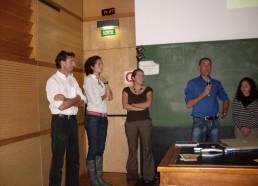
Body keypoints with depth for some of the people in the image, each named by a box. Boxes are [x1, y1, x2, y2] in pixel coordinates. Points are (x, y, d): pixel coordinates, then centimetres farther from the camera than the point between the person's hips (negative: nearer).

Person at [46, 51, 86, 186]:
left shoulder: (73, 80, 10)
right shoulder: (53, 81, -10)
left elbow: (82, 103, 2)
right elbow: (61, 106, -19)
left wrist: (66, 99, -14)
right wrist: (75, 99, -4)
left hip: (73, 120, 7)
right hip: (60, 121, -7)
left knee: (74, 157, 16)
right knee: (58, 159, 4)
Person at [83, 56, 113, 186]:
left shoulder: (101, 80, 15)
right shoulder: (88, 79, -7)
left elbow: (110, 97, 7)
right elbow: (94, 100, -16)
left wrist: (105, 82, 1)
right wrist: (104, 95, 2)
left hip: (103, 118, 7)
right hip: (93, 117, -7)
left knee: (100, 149, 10)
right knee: (93, 149, 0)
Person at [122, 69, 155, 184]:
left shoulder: (148, 90, 7)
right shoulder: (126, 90, 6)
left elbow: (148, 103, -10)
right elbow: (125, 105, -8)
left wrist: (132, 105, -6)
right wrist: (141, 107, -8)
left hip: (145, 121, 0)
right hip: (131, 122, 0)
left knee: (147, 148, -1)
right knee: (132, 149, 5)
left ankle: (148, 176, 6)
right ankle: (132, 175, 16)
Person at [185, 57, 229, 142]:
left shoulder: (217, 83, 12)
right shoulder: (192, 83, 2)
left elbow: (225, 99, 24)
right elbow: (189, 104, -6)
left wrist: (224, 113, 8)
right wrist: (203, 94, -14)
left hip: (214, 122, 3)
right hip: (199, 122, -3)